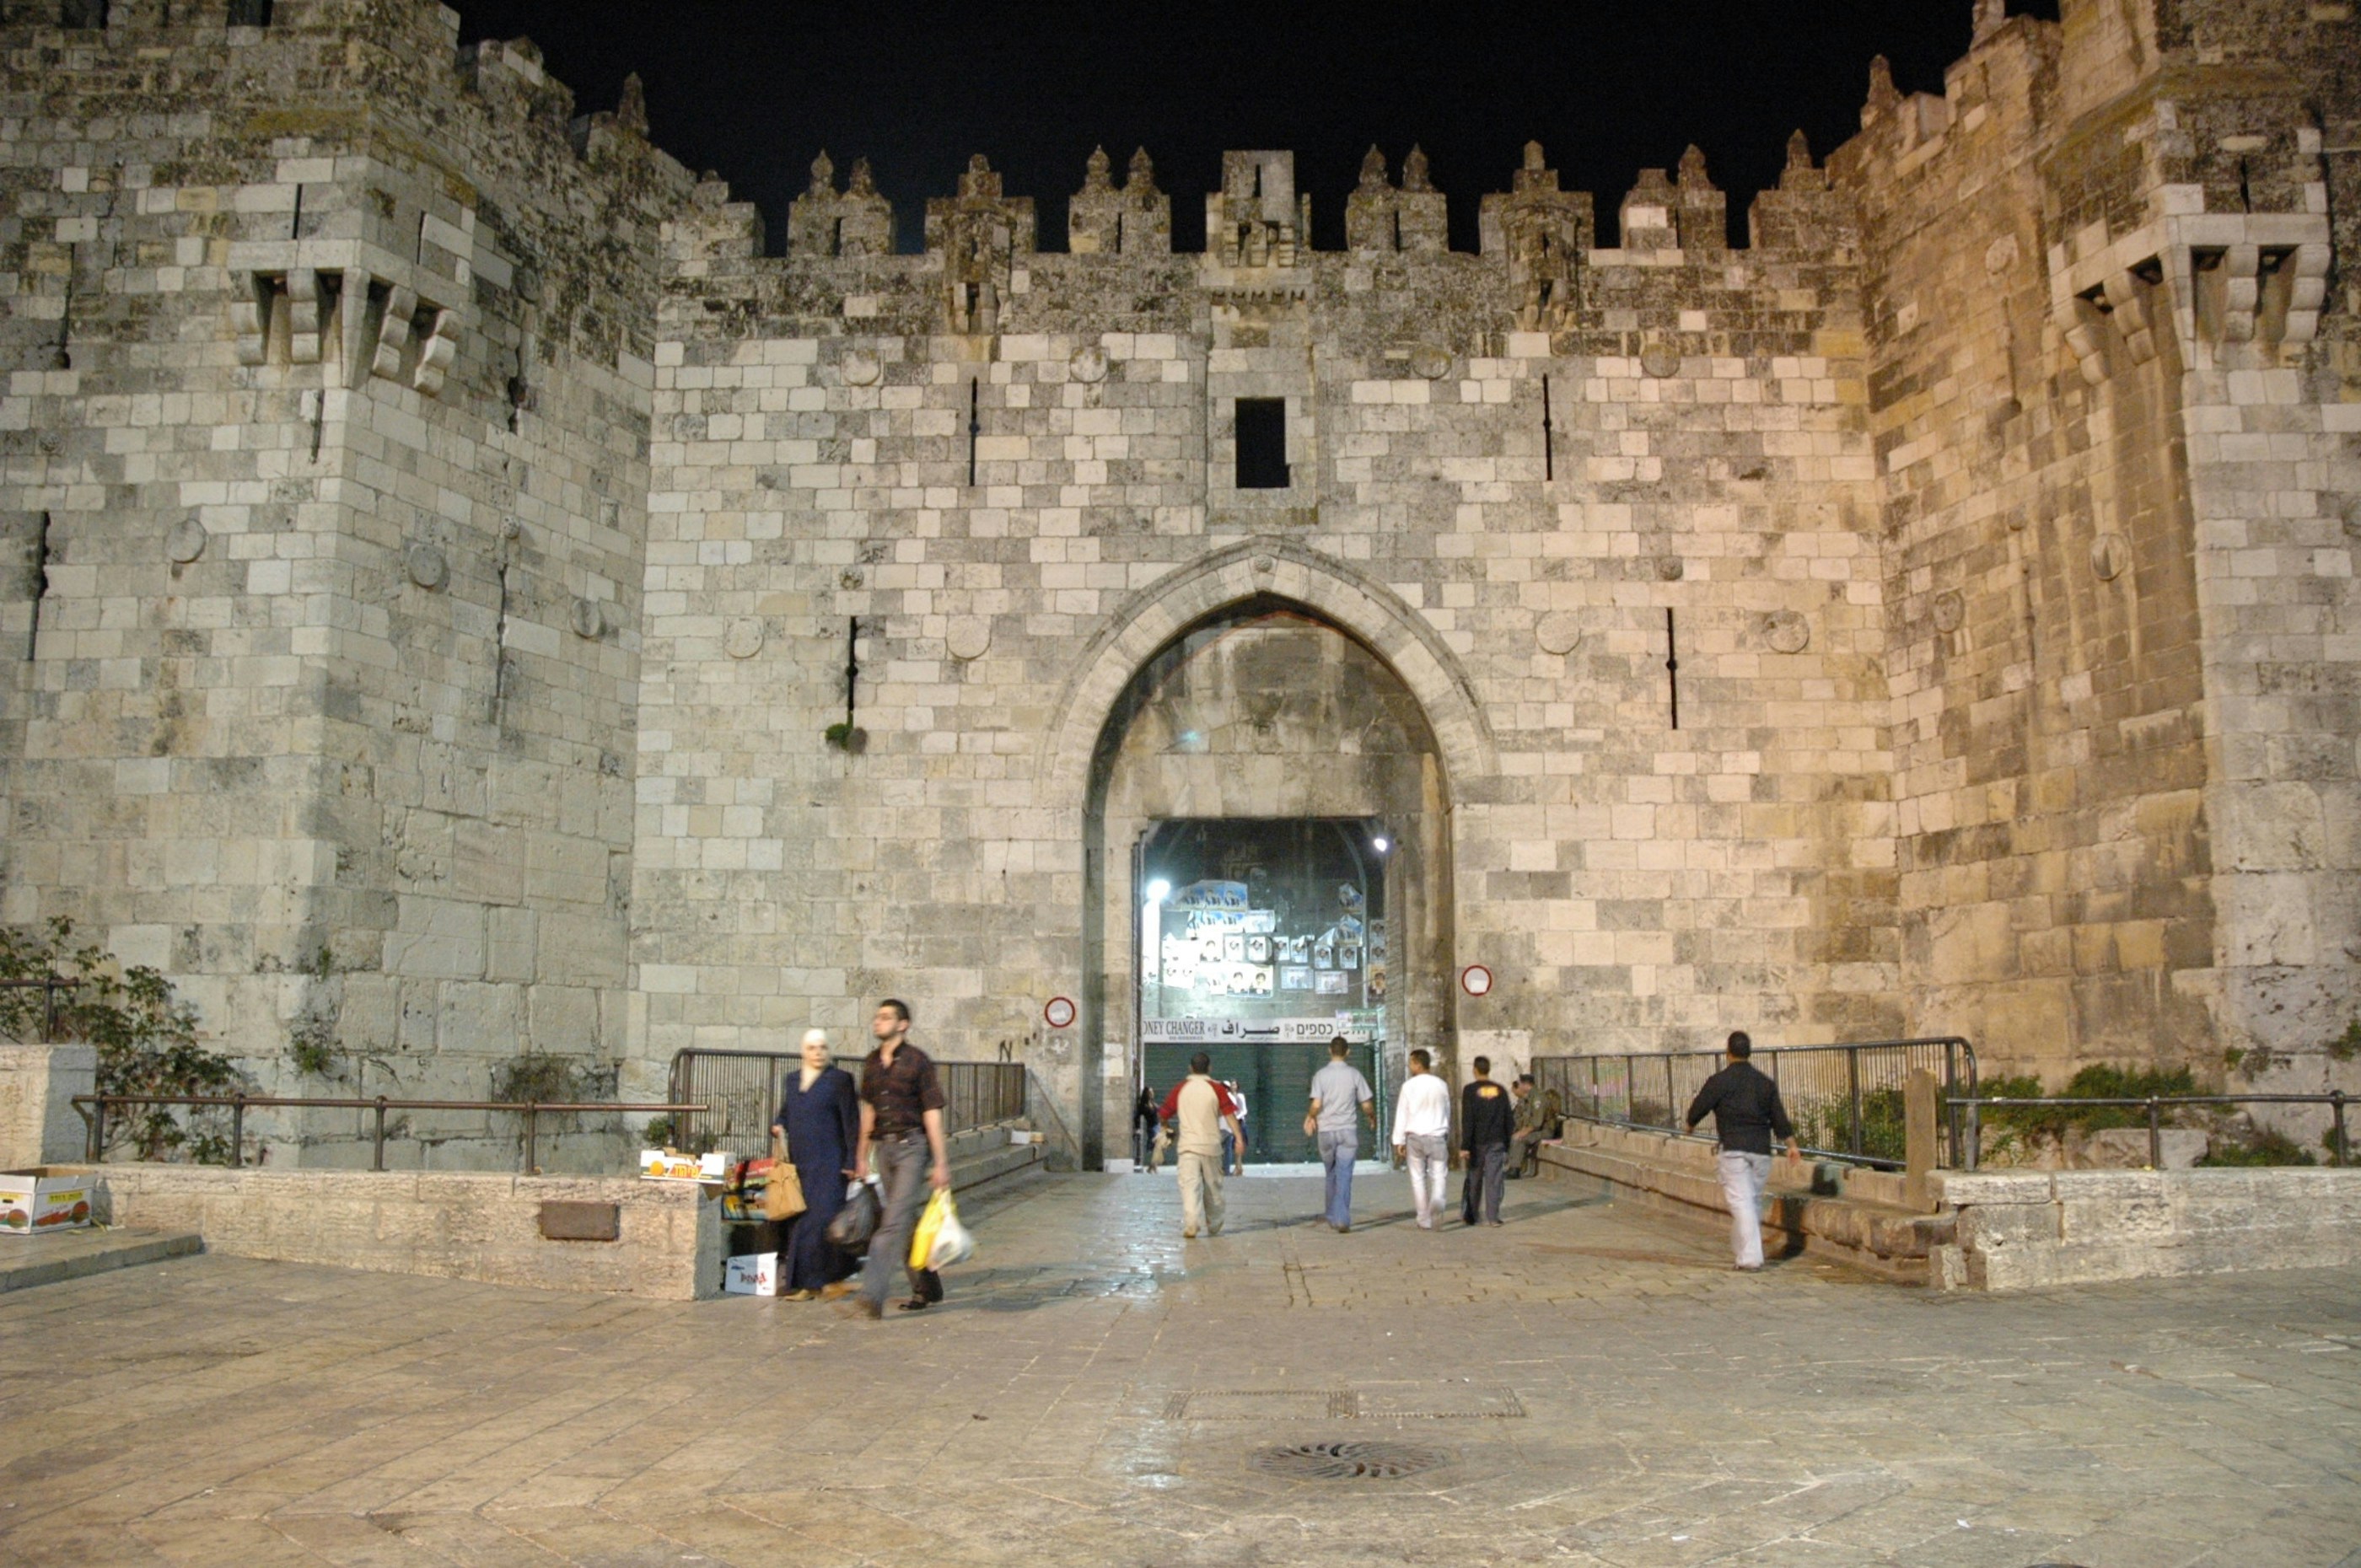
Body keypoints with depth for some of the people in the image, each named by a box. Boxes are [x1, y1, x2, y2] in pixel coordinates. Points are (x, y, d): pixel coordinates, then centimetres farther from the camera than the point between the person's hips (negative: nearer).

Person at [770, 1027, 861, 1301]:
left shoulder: (840, 1080, -2)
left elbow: (851, 1123, -5)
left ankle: (812, 1281, 1)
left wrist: (851, 1162, -10)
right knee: (797, 1221, 5)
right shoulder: (791, 1080, 14)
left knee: (820, 1219, -9)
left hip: (827, 1163, -5)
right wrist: (778, 1126, 2)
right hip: (798, 1163, 5)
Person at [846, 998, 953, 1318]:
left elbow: (932, 1112, -11)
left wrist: (940, 1162, -13)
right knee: (905, 1222, 13)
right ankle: (926, 1288, 26)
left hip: (912, 1147, -7)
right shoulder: (872, 1063, 10)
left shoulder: (918, 1061, -9)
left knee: (895, 1221, -12)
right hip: (884, 1148, 7)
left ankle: (872, 1296, -16)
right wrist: (862, 1156, 18)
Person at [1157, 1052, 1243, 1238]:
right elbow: (1229, 1114, -8)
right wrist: (1239, 1138, -13)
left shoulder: (1180, 1088, 5)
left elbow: (1163, 1115, 10)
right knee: (1213, 1186, 14)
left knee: (1190, 1185, -7)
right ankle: (1214, 1226, 27)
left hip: (1187, 1145, 0)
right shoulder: (1217, 1088, 1)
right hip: (1211, 1145, 1)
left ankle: (1190, 1224, -24)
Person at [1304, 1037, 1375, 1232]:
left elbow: (1316, 1105, -10)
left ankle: (1333, 1218, 21)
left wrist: (1310, 1117, 11)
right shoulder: (1354, 1074, -2)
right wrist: (1372, 1117, 21)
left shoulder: (1320, 1075, -3)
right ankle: (1342, 1219, -12)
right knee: (1344, 1176, -3)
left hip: (1326, 1131, 1)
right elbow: (1367, 1105, 0)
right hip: (1348, 1130, -1)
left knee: (1331, 1175, 15)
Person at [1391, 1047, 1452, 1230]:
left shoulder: (1409, 1085, -4)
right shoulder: (1441, 1085, 6)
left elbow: (1402, 1114, -3)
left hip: (1415, 1137, -1)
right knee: (1438, 1177, 1)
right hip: (1438, 1136, 2)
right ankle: (1437, 1210, -26)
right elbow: (1448, 1113, 14)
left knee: (1418, 1178, 7)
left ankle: (1424, 1220, 8)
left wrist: (1399, 1141, 2)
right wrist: (1448, 1140, 25)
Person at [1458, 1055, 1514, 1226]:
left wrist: (1465, 1146, -11)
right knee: (1493, 1181, 2)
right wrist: (1506, 1142, 18)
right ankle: (1492, 1217, -2)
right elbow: (1509, 1119, 9)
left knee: (1474, 1181, 9)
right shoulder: (1500, 1090, 4)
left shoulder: (1470, 1090, -8)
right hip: (1496, 1142, 2)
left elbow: (1467, 1120, -12)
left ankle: (1471, 1215, 16)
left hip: (1477, 1142, -2)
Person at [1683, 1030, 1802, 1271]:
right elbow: (1779, 1116, 9)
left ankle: (1750, 1257, -14)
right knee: (1754, 1201, 17)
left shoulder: (1719, 1081, -4)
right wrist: (1791, 1144, 12)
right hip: (1762, 1149, 5)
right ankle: (1743, 1248, 28)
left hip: (1734, 1149, -5)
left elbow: (1698, 1107, 2)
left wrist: (1691, 1124, 22)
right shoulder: (1765, 1082, 10)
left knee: (1741, 1202, -7)